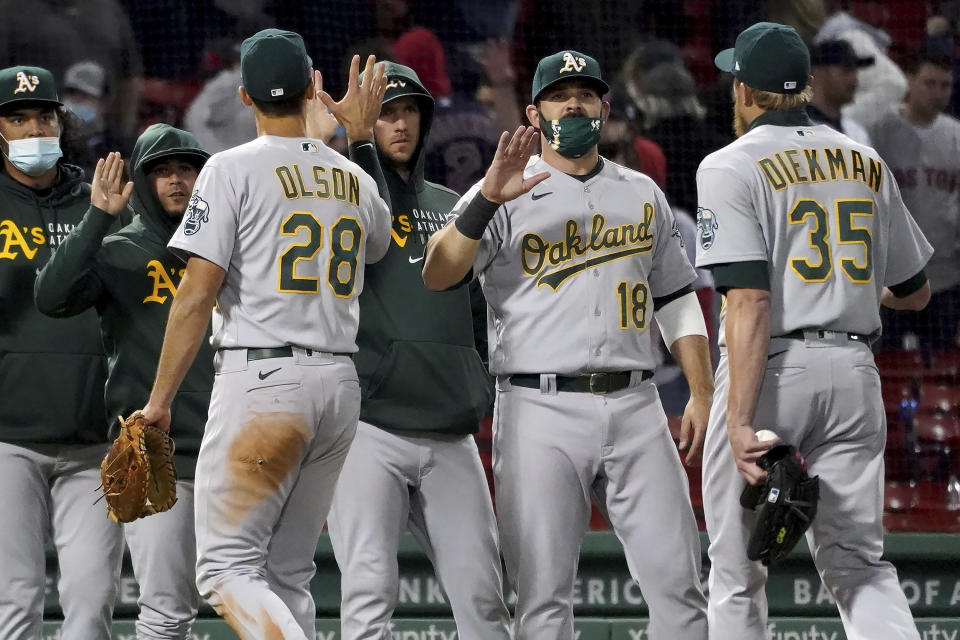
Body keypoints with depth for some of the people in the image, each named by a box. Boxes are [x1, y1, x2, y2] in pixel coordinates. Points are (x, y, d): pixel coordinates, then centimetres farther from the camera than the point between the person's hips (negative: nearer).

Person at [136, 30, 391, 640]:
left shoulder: (233, 170, -4)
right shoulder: (356, 178, 12)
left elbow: (198, 294, -10)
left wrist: (159, 400, -5)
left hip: (261, 380, -6)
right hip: (340, 383, 6)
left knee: (228, 567, -8)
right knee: (287, 574, 12)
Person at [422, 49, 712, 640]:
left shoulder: (642, 193, 17)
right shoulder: (504, 197, 3)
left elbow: (676, 299, 21)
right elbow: (433, 277, -12)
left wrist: (702, 394, 11)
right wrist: (488, 201, -25)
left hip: (635, 409, 3)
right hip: (542, 413, -3)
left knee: (678, 583, -1)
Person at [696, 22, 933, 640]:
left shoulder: (732, 166, -6)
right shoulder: (866, 163, 11)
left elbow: (750, 300, -17)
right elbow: (915, 291, 19)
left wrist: (740, 422, -21)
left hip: (771, 368, -5)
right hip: (854, 368, 5)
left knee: (737, 573, 4)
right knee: (859, 563, 7)